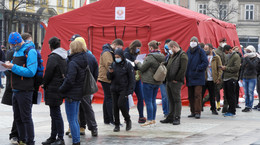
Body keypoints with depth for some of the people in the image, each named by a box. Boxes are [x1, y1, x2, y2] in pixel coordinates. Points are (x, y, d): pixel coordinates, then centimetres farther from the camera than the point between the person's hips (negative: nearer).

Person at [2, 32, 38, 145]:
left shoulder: (30, 52, -13)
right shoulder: (16, 51, 15)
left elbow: (31, 72, -20)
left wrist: (13, 67, -21)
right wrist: (9, 65, 2)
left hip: (25, 91, -9)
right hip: (16, 90, 9)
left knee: (26, 118, -4)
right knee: (17, 118, 15)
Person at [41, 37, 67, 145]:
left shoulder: (53, 58, -15)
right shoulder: (64, 57, 11)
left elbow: (48, 73, -15)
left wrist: (44, 84, 2)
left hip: (53, 89, -9)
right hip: (60, 88, 9)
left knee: (56, 114, -5)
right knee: (54, 114, 16)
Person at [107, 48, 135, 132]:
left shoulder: (127, 65, -4)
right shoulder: (113, 64, 8)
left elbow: (131, 79, -4)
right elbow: (109, 78, 11)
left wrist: (130, 91, -11)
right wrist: (110, 73, -11)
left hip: (124, 89, -5)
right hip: (114, 89, 5)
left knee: (121, 104, -17)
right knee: (115, 107, 3)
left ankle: (128, 120, 6)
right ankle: (117, 125, 12)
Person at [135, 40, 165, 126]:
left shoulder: (150, 57, -19)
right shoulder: (161, 57, 7)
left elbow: (142, 68, -12)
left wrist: (137, 63, 8)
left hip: (149, 82, -8)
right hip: (157, 82, 8)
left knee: (148, 101, -3)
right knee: (153, 101, 14)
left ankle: (149, 121, -2)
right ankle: (153, 120, 18)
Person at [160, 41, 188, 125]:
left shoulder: (182, 55, -9)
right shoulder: (172, 56, 18)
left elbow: (183, 69, -17)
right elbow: (168, 66, 24)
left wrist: (176, 79, -15)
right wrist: (167, 77, 9)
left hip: (176, 82, -9)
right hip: (168, 81, 9)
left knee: (177, 100, -4)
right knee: (171, 100, 12)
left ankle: (177, 118, -1)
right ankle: (171, 117, 17)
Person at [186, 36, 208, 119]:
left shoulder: (200, 51, -4)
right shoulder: (188, 52, 12)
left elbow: (205, 62, -8)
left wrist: (198, 69, -13)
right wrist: (186, 72, 5)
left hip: (198, 77, -6)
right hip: (189, 77, 6)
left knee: (197, 95, -9)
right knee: (190, 96, 8)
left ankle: (197, 112, -6)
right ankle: (193, 112, 16)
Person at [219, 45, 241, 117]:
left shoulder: (236, 56, -7)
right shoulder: (228, 57, 21)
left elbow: (236, 68, -16)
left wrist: (226, 68, -13)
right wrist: (223, 67, 7)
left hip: (231, 78, -9)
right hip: (226, 78, 9)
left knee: (231, 95, -7)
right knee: (227, 95, 10)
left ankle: (232, 111, -3)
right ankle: (230, 110, 18)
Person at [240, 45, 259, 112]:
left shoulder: (256, 59, -5)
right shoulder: (244, 59, 10)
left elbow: (253, 65, -24)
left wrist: (247, 58, -23)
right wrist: (241, 76, 14)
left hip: (252, 78, -5)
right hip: (245, 78, 5)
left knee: (250, 93, -4)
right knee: (246, 93, 8)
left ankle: (250, 107, 1)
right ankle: (247, 106, 14)